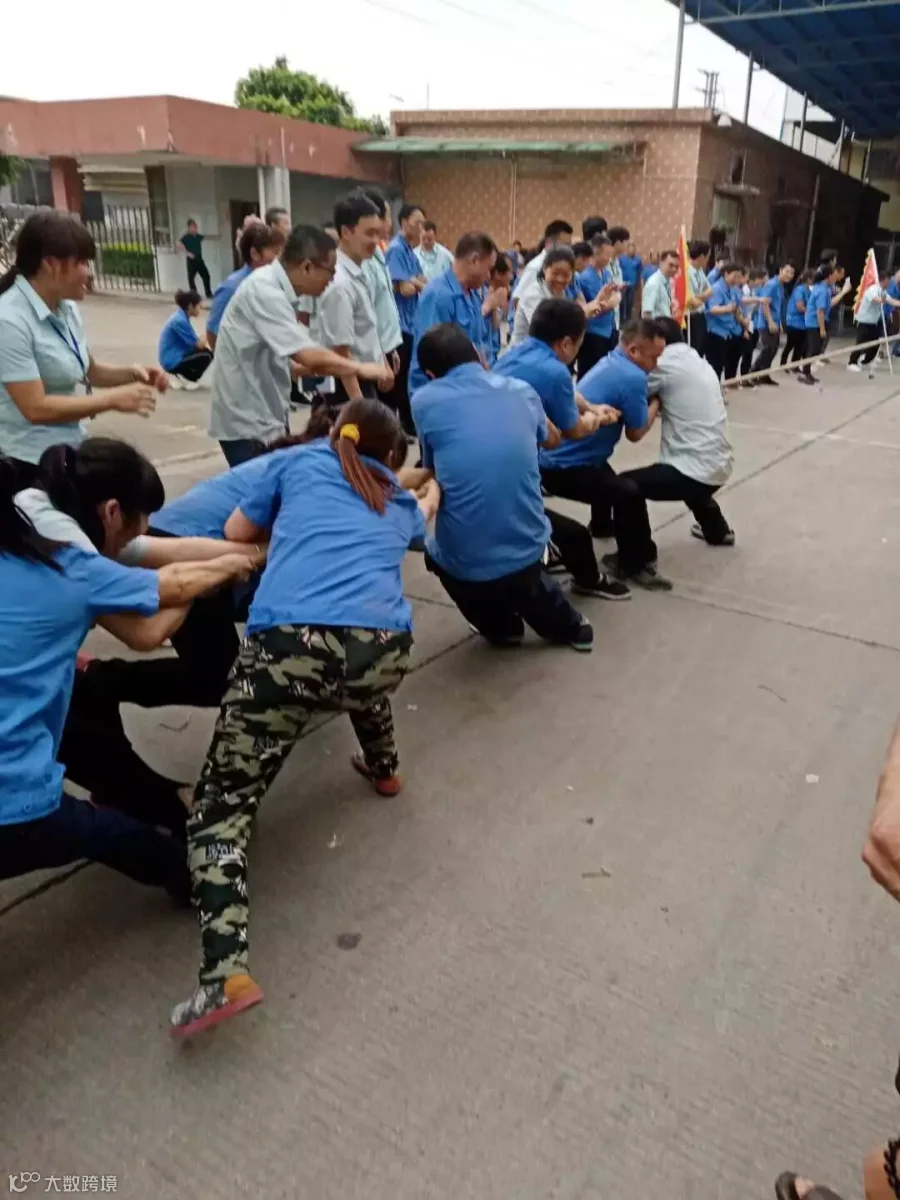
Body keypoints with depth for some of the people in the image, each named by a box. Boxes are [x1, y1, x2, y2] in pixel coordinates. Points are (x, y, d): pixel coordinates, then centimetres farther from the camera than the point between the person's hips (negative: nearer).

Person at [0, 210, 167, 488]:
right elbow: (36, 408, -24)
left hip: (71, 451, 8)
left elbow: (88, 371, 17)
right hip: (32, 464, -8)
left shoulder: (66, 309, 4)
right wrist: (114, 400, -22)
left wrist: (131, 373, -2)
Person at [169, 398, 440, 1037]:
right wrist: (432, 491, 79)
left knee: (222, 805, 5)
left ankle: (227, 973, -11)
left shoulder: (299, 461, 24)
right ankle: (384, 769, 57)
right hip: (386, 649, 4)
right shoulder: (402, 503, 32)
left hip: (290, 646, -3)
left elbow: (237, 532, 33)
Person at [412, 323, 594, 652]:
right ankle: (565, 625, 36)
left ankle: (500, 626, 33)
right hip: (529, 550, 3)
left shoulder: (425, 400, -3)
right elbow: (550, 437, 28)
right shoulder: (521, 390, 5)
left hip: (465, 564, -3)